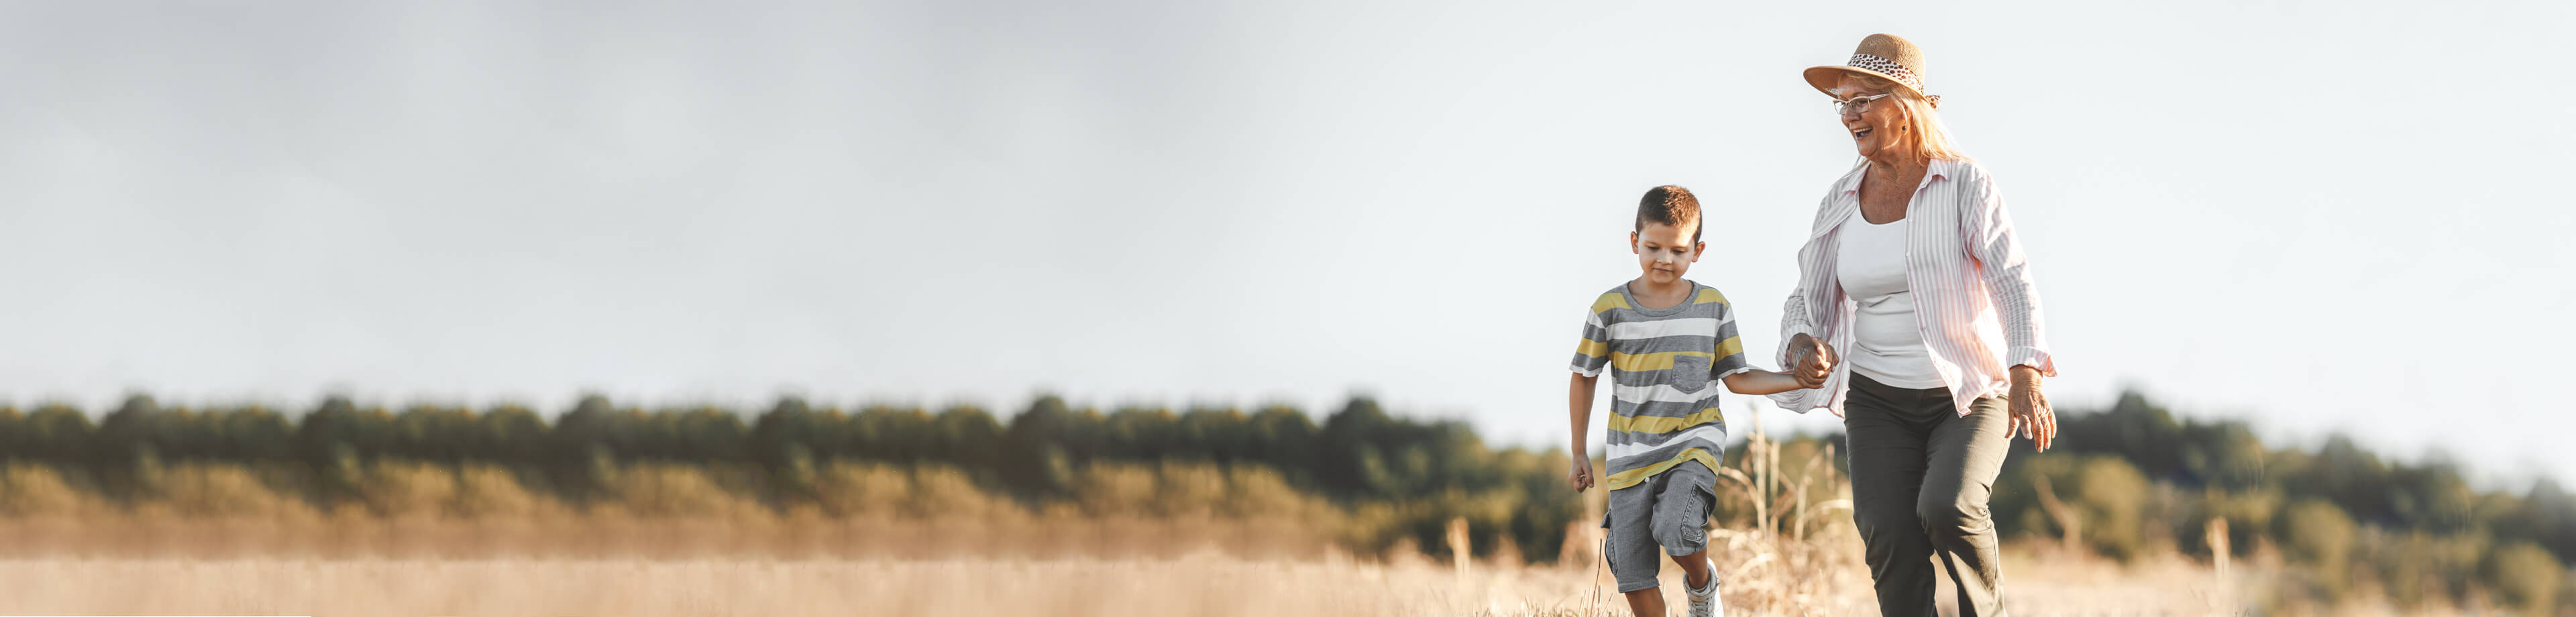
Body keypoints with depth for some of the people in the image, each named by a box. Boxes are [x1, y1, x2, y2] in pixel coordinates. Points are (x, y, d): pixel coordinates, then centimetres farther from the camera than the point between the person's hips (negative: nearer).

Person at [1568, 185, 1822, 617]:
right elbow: (1584, 378, 6)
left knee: (1676, 530, -26)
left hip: (1694, 440, -1)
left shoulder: (1713, 307, -1)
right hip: (1631, 452, 1)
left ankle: (1702, 582, 7)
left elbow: (1737, 379, 6)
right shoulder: (1611, 308, -5)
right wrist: (1579, 455, 8)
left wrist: (1802, 380, -6)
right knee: (1633, 574, -1)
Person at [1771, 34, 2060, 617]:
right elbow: (1808, 300, 9)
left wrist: (2026, 376, -36)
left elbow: (2012, 281, -20)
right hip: (1879, 403, 3)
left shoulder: (1966, 185, -9)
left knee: (1947, 508, -28)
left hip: (1971, 397, -3)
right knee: (1889, 539, -17)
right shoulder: (1841, 202, 3)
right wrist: (1803, 347, -15)